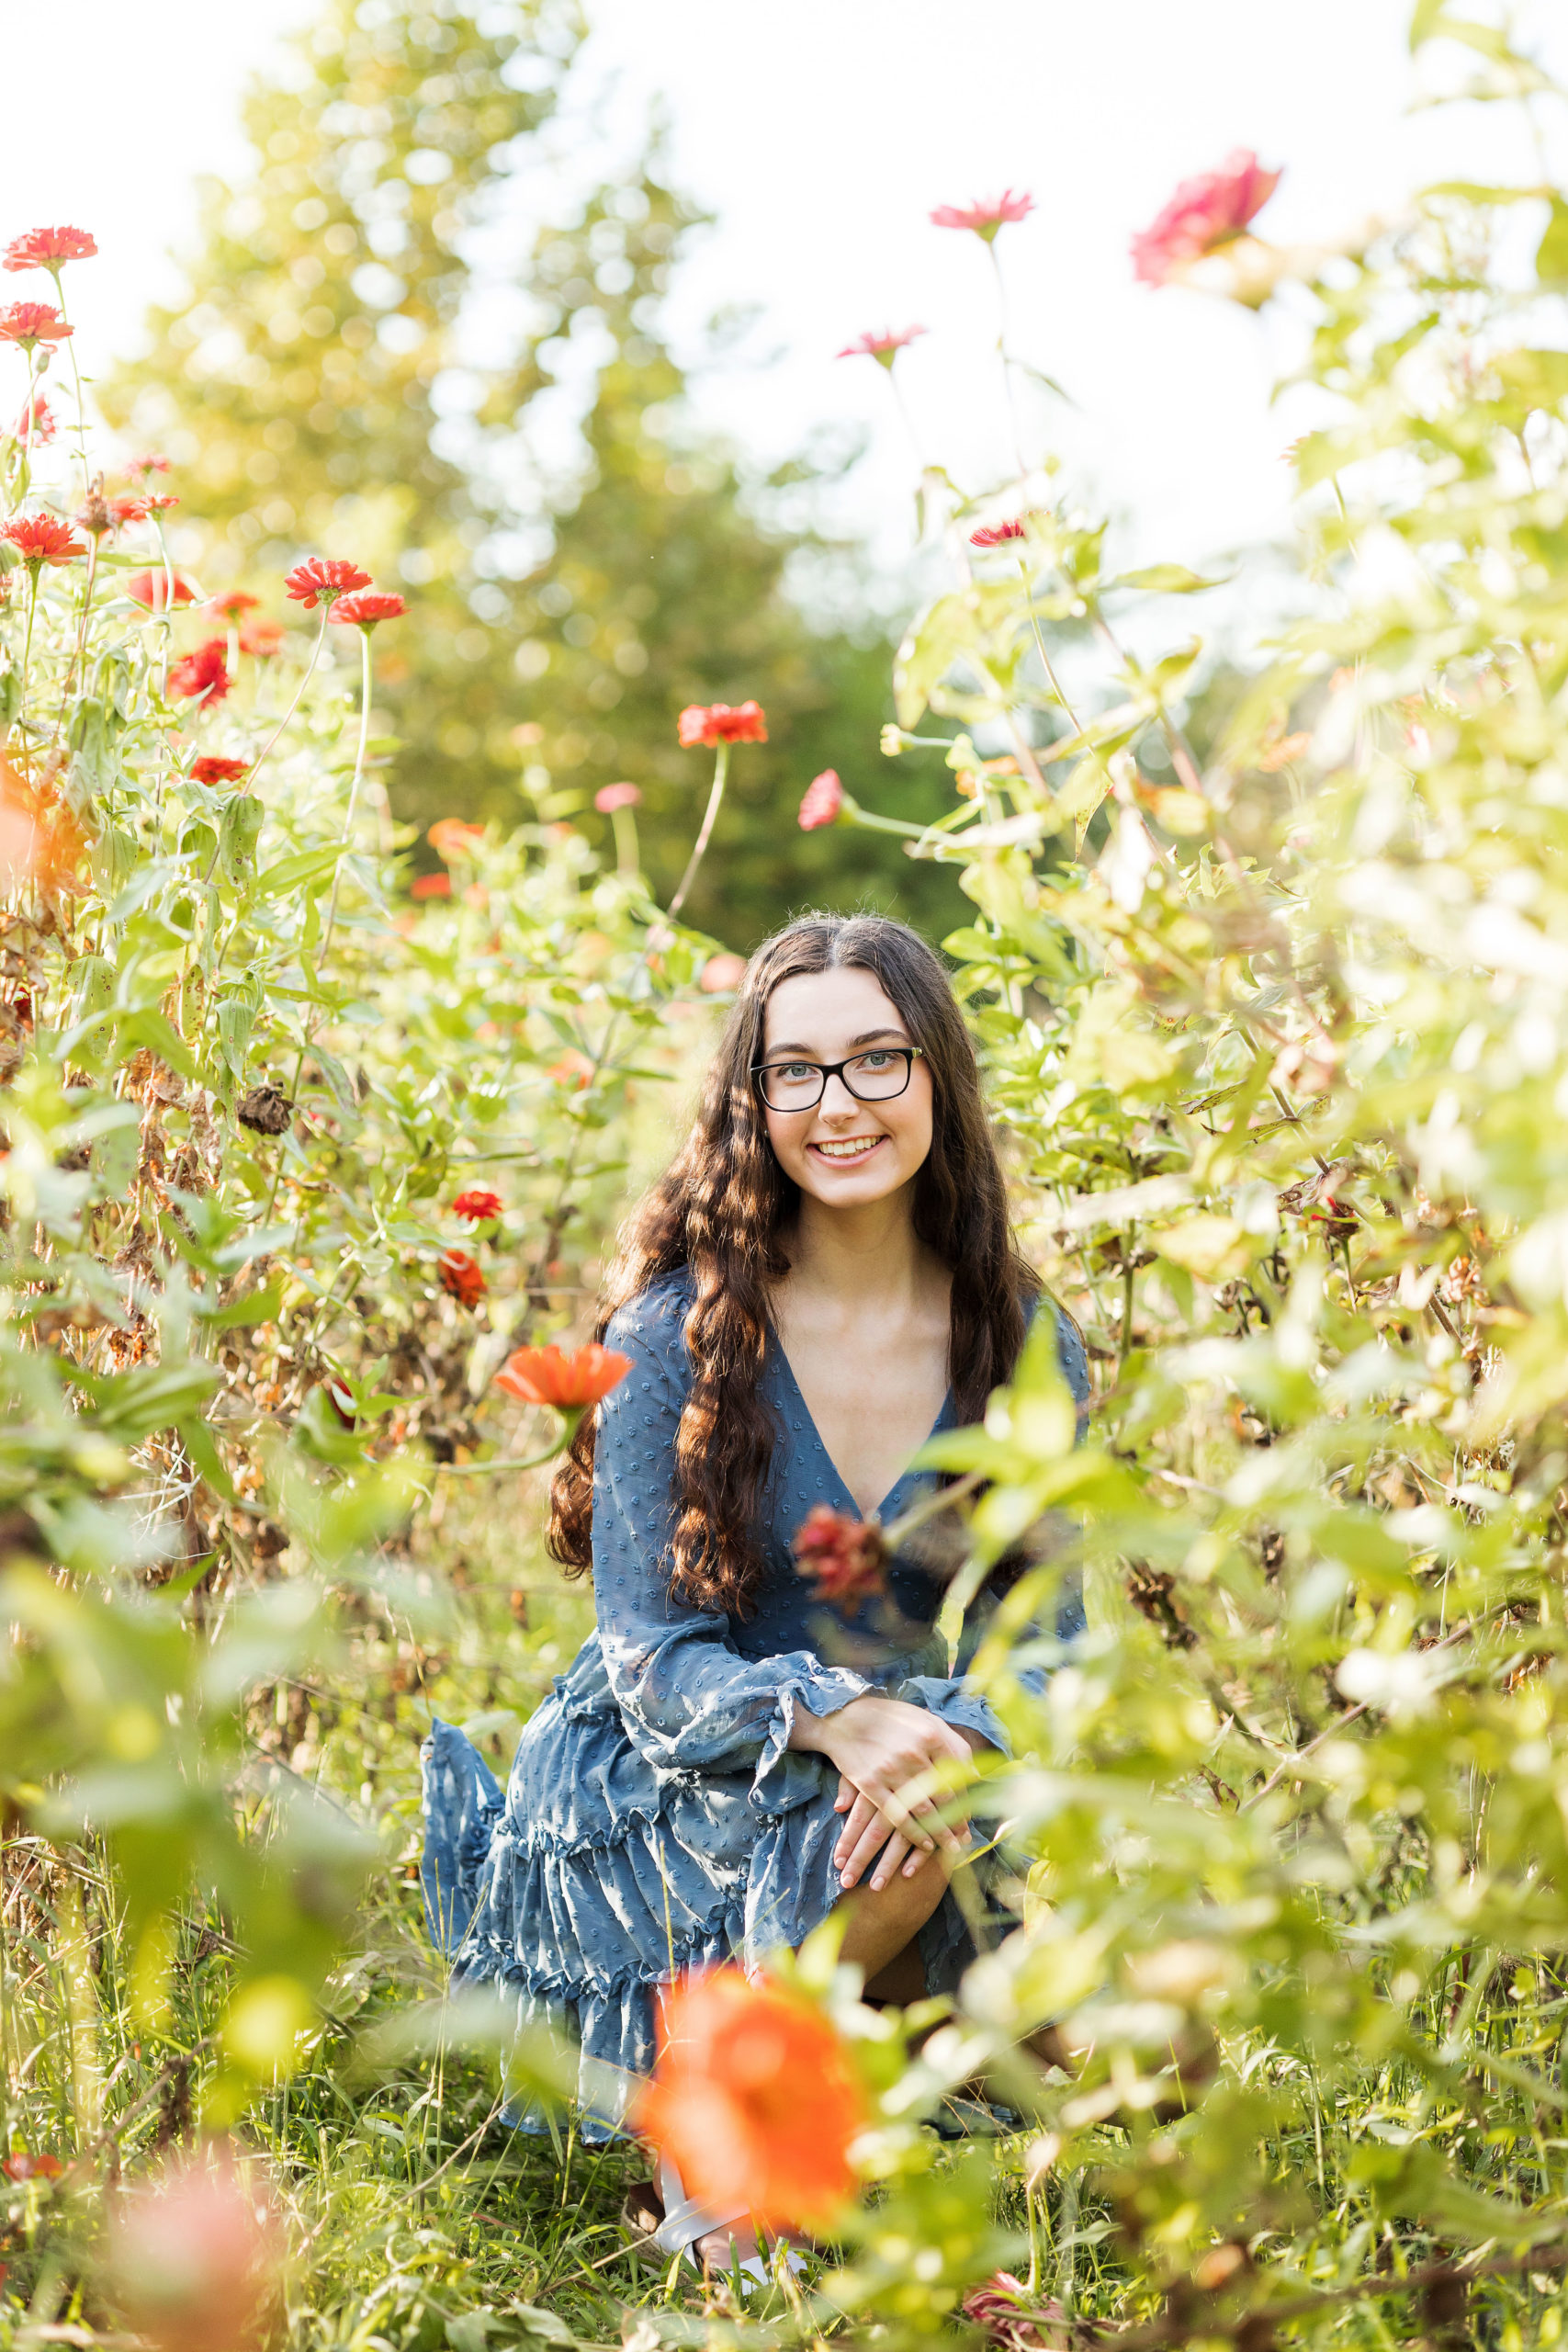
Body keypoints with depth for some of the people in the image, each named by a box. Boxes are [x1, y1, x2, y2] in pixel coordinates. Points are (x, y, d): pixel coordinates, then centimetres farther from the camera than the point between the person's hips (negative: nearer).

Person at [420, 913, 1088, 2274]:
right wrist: (835, 1717, -34)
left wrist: (956, 1739, -27)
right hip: (658, 1798, -4)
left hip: (893, 1757, 4)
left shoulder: (1025, 1349, -3)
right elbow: (653, 1652, -14)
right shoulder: (677, 1333, -13)